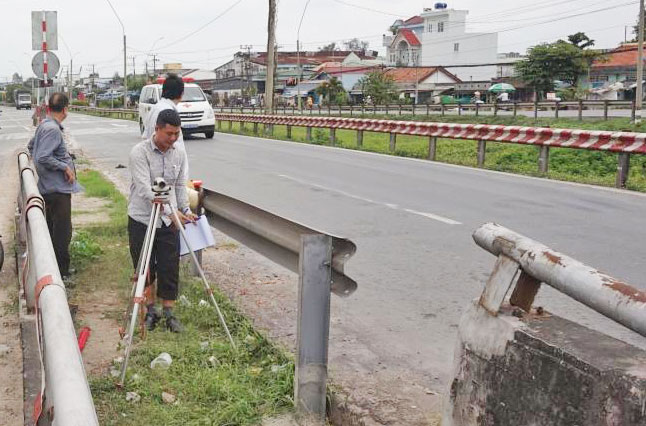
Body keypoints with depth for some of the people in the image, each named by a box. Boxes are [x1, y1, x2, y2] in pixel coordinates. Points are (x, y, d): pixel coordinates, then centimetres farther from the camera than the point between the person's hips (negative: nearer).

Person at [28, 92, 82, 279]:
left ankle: (56, 269, 30)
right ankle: (61, 273, 2)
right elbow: (43, 158, -27)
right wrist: (65, 167, -17)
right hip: (58, 188, -10)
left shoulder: (44, 125, 9)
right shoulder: (53, 129, -20)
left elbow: (31, 146, 24)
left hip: (50, 188, 10)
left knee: (53, 229, 18)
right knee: (62, 232, -4)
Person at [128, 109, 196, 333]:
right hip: (141, 220, -3)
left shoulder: (179, 154, 3)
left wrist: (185, 209, 1)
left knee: (169, 269, 3)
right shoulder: (139, 152, -14)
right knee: (145, 269, 7)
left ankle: (169, 312, 15)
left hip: (169, 221, 3)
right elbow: (145, 189, -23)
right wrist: (169, 211, -30)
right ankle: (150, 310, 23)